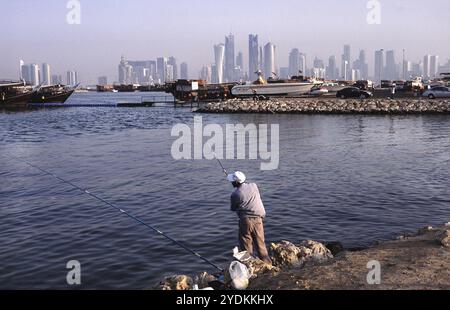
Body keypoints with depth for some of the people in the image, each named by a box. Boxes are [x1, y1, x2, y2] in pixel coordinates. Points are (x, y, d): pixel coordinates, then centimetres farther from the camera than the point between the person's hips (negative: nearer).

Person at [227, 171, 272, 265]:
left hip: (245, 220, -4)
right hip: (258, 219, 4)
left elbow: (233, 209, 6)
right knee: (260, 243, 13)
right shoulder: (254, 186, 2)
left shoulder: (235, 194, -8)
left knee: (246, 245, 7)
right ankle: (267, 264, 17)